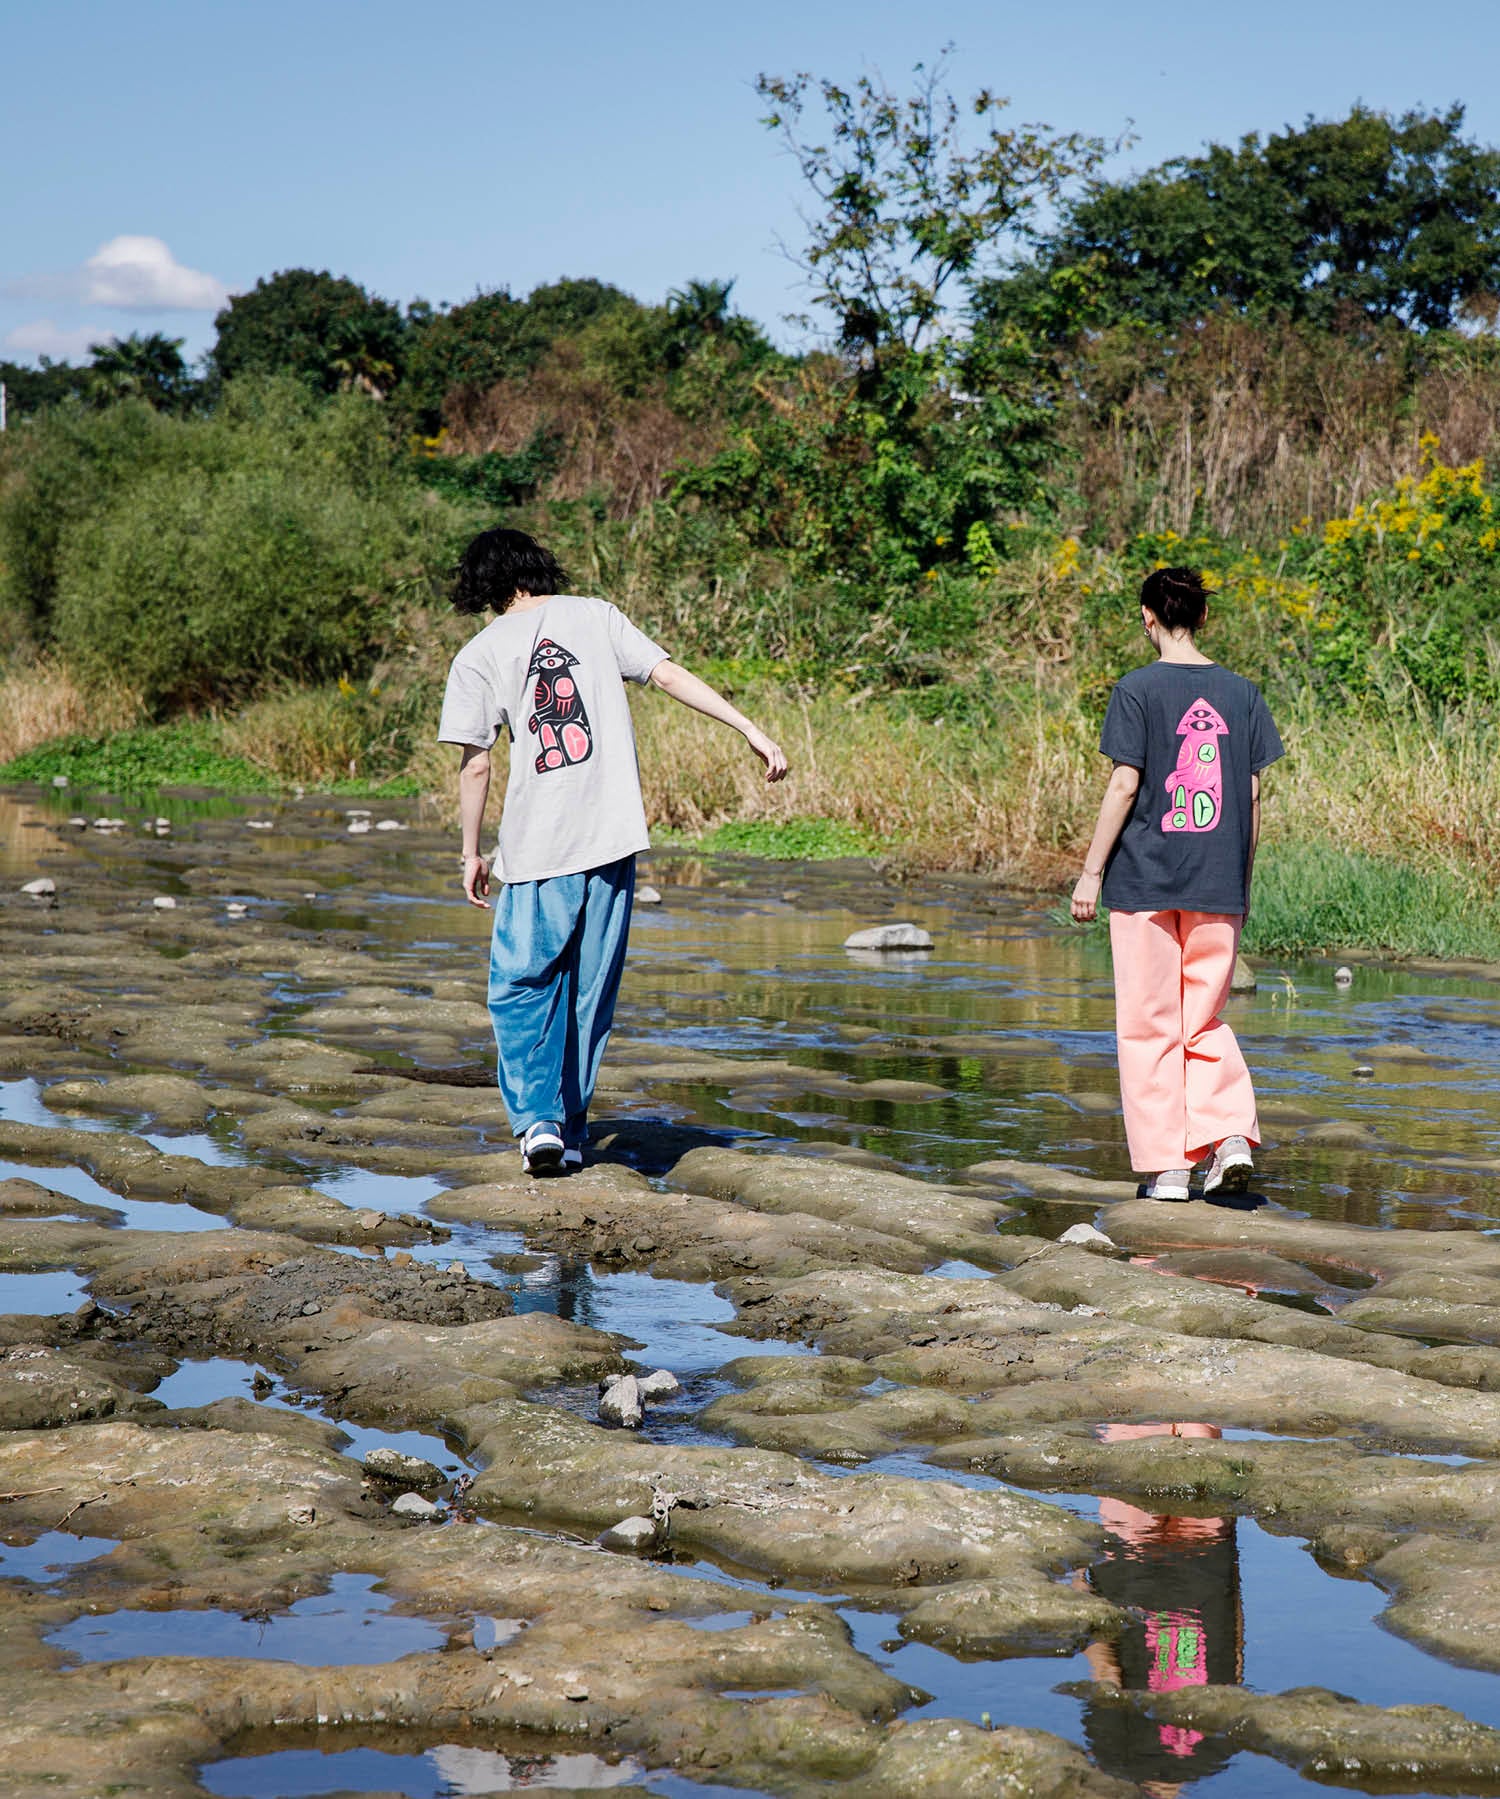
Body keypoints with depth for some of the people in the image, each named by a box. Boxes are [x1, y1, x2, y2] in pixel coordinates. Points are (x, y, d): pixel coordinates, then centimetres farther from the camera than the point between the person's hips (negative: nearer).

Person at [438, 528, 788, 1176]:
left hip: (537, 849, -2)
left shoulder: (479, 655, 2)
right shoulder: (595, 616, 8)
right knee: (590, 993, 11)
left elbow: (476, 764, 0)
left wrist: (471, 853, 9)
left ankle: (538, 1121, -7)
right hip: (614, 839, 2)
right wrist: (752, 731, 0)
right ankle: (572, 1133, 16)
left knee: (521, 989, 9)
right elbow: (670, 675, 0)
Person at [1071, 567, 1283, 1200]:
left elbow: (1125, 785, -10)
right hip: (1218, 887, 4)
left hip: (1145, 882, -4)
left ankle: (1166, 1165, 3)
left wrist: (1091, 872, -3)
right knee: (1205, 1020, 15)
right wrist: (1241, 879, 16)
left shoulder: (1138, 690, -6)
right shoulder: (1241, 693, 6)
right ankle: (1231, 1135, -3)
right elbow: (1253, 795, 7)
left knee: (1149, 1026, 4)